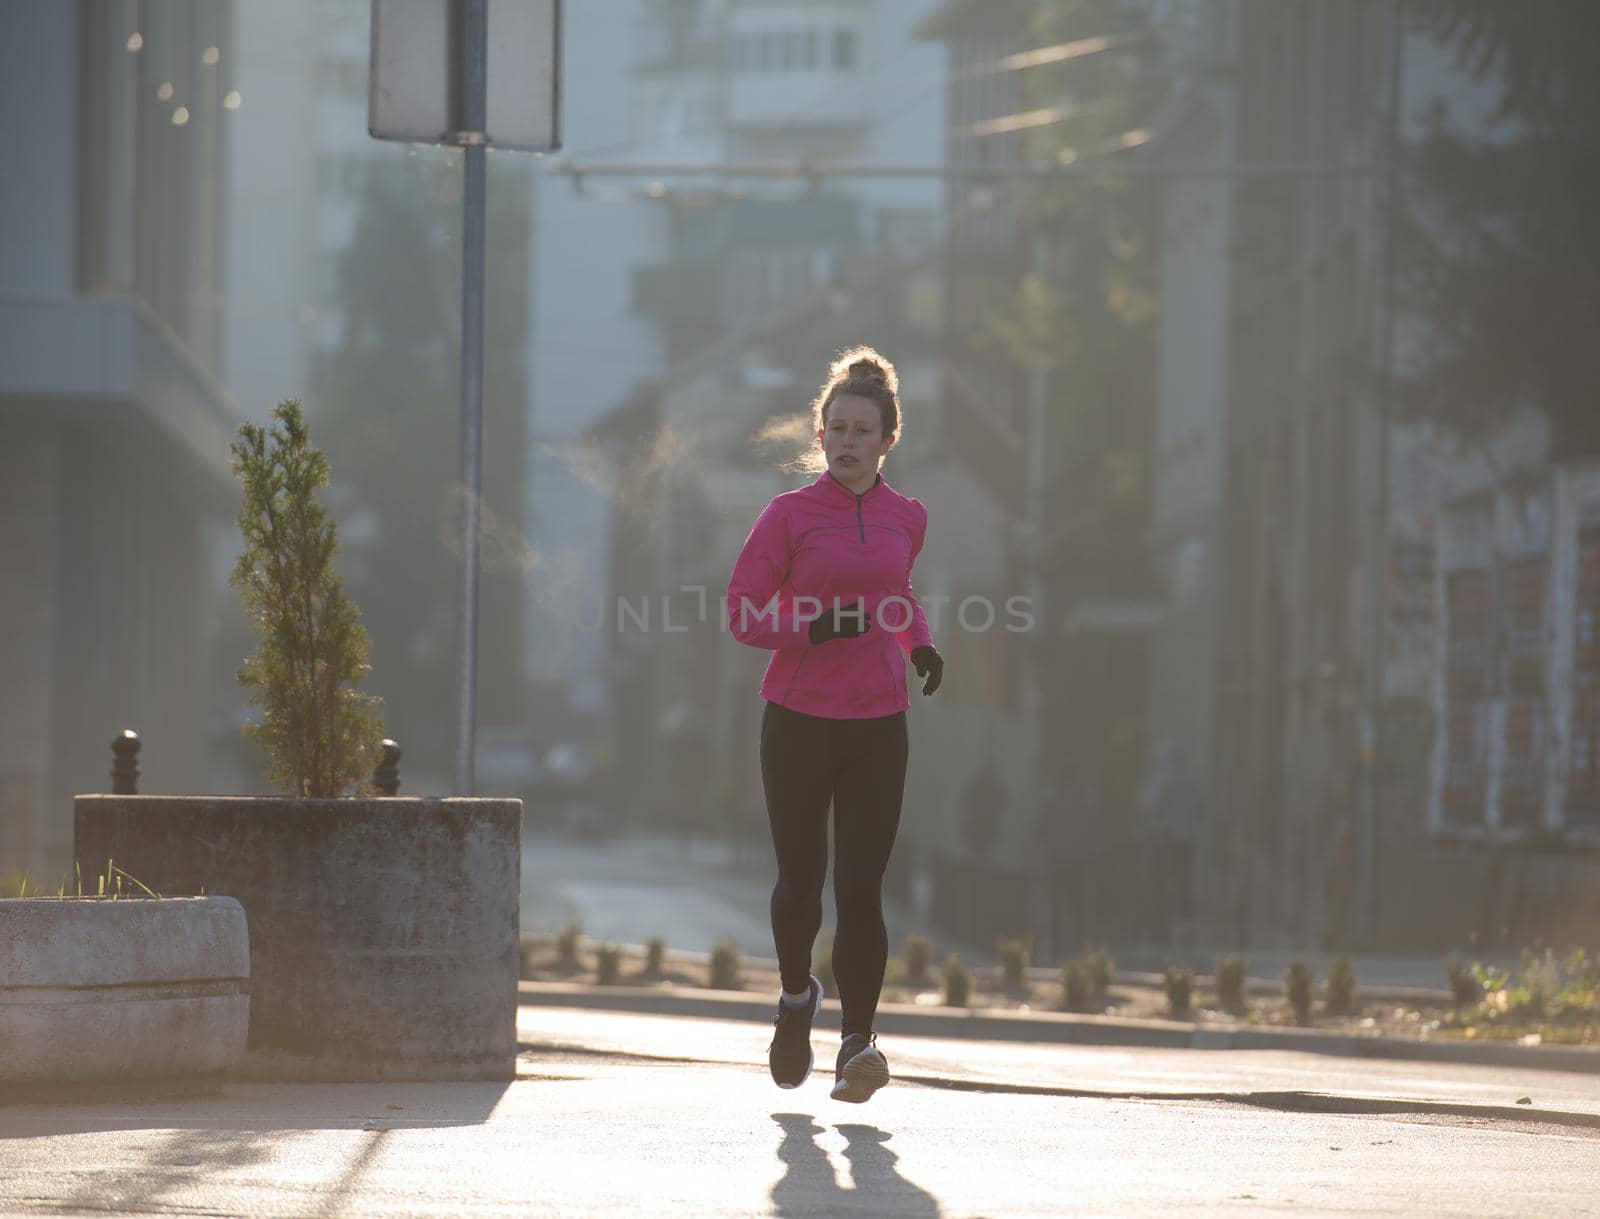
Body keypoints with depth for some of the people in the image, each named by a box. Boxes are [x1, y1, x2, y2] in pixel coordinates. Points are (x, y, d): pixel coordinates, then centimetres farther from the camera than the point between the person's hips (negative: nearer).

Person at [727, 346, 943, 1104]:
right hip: (798, 723, -1)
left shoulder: (906, 520, 8)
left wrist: (920, 644, 8)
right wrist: (811, 627, -21)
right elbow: (742, 613, -5)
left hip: (877, 728, 1)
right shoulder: (789, 516, -3)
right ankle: (796, 997, 37)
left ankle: (856, 1046, -11)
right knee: (801, 882, 9)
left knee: (861, 888, -9)